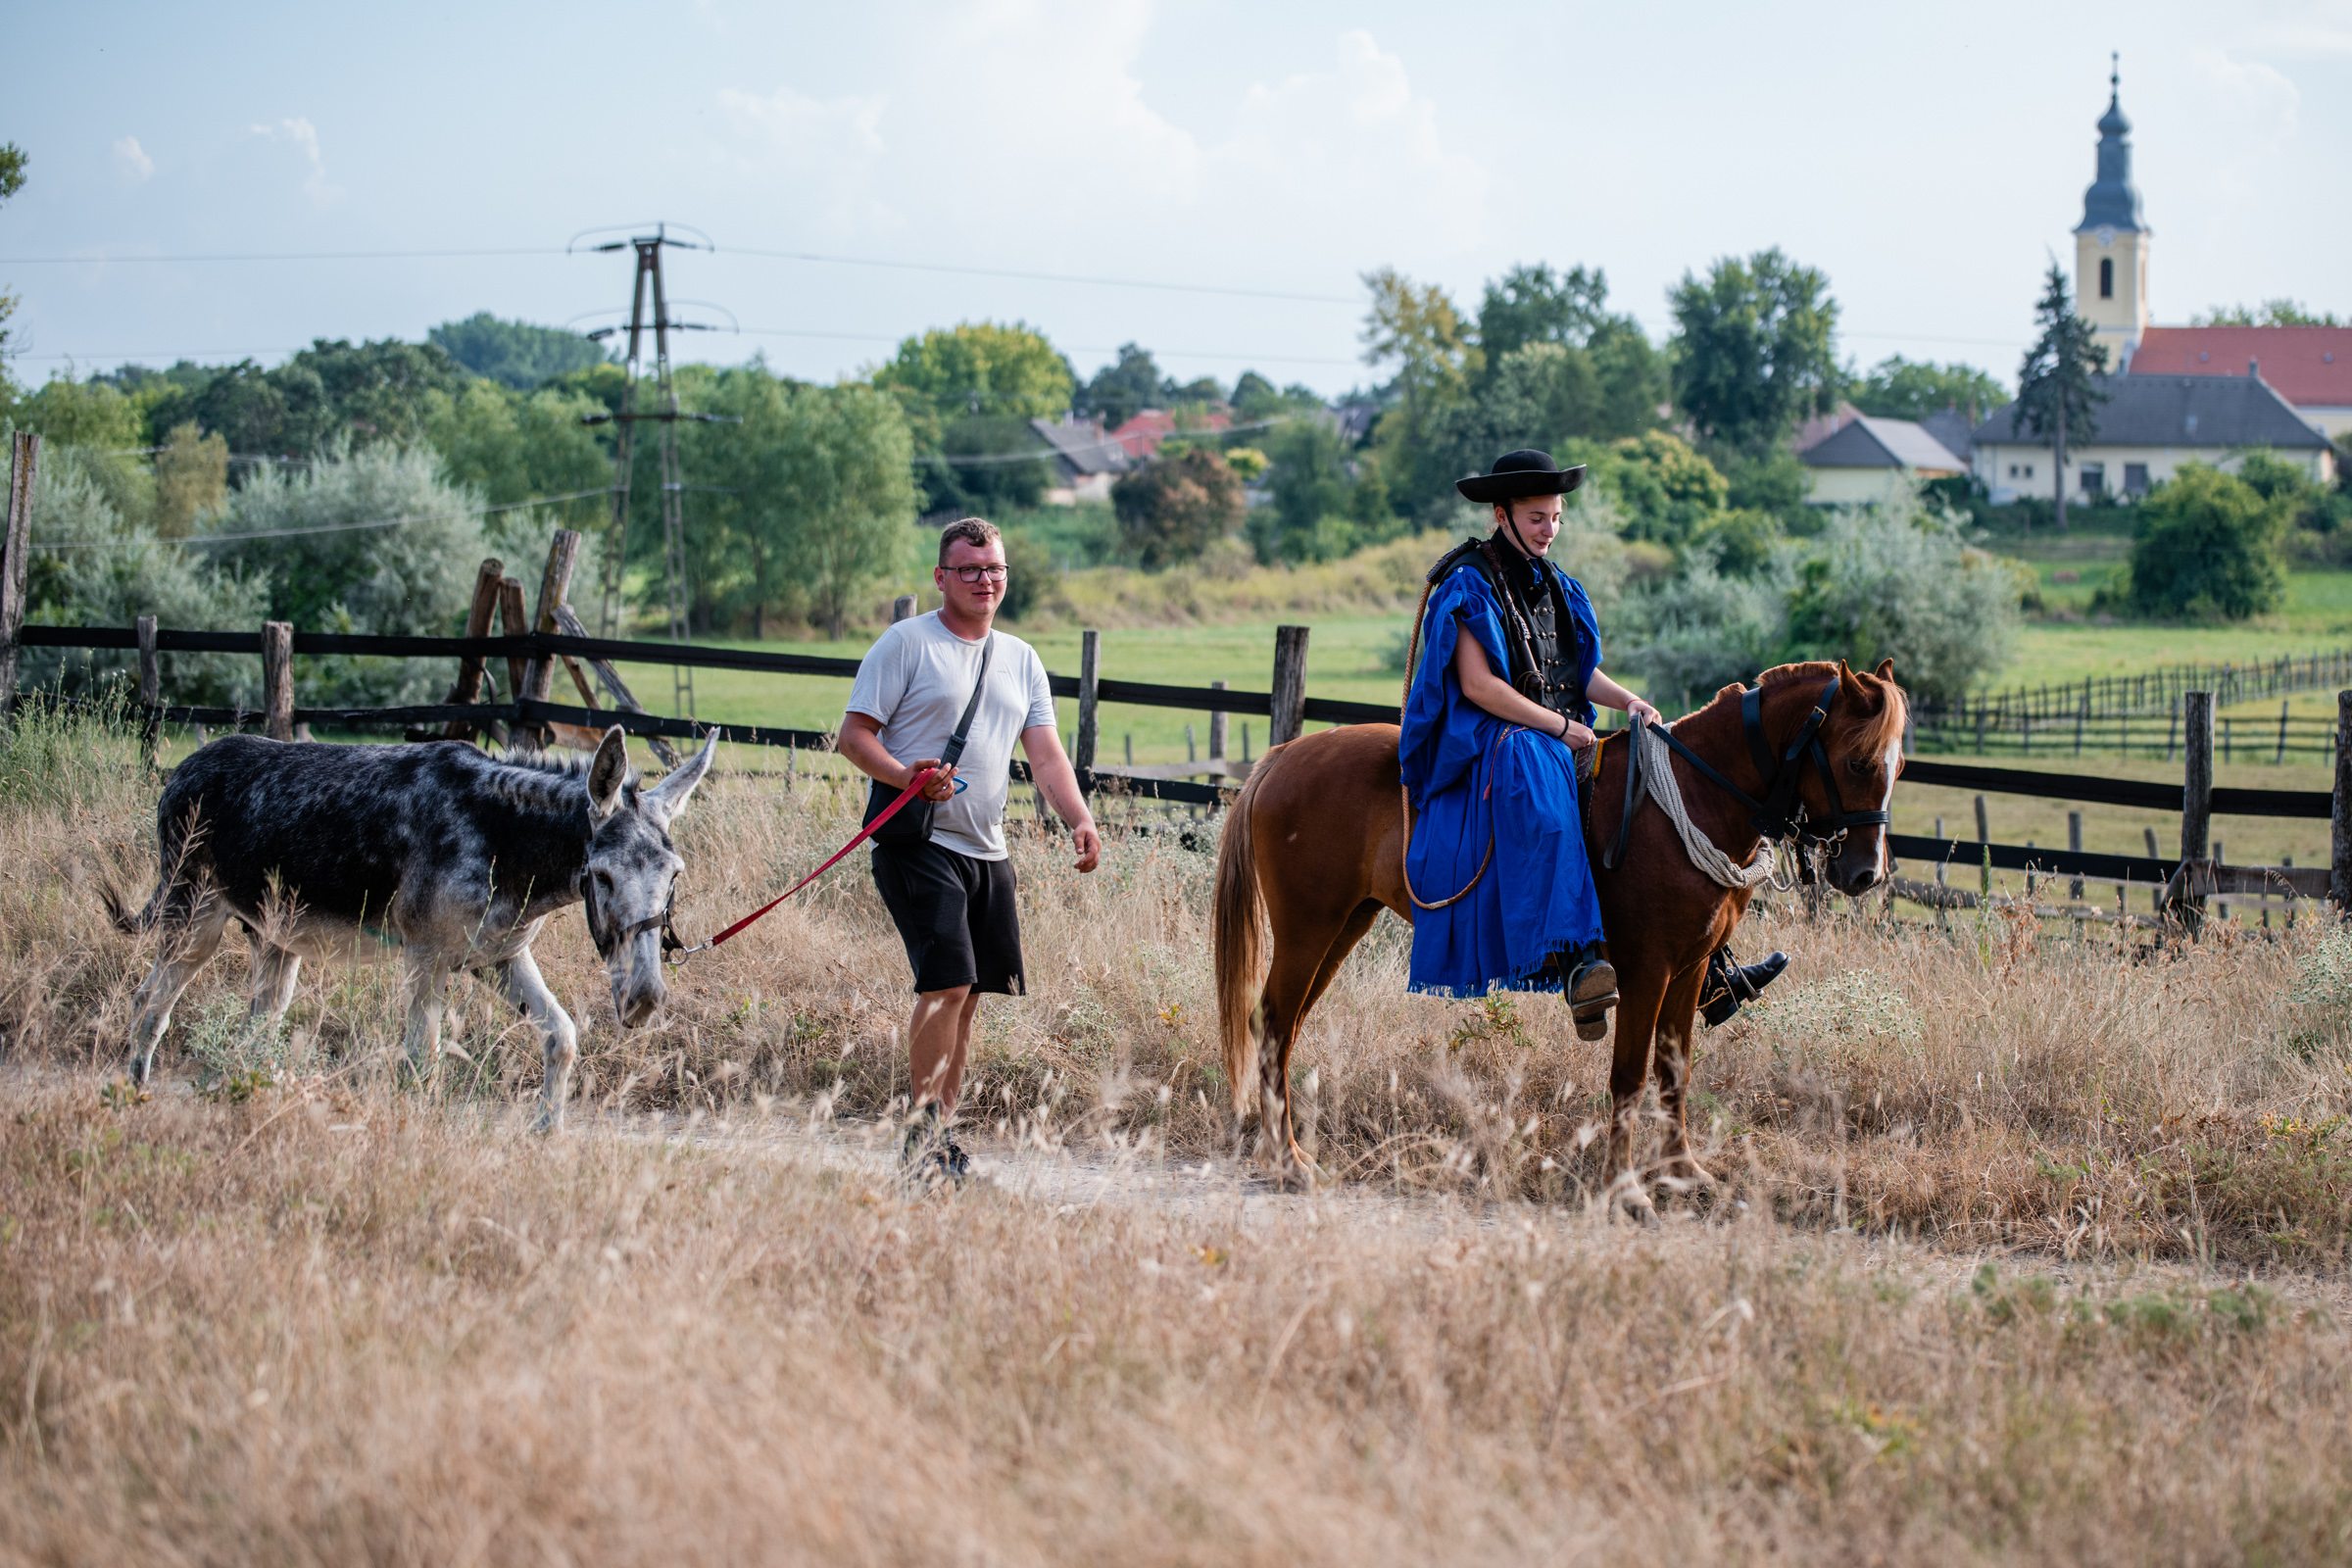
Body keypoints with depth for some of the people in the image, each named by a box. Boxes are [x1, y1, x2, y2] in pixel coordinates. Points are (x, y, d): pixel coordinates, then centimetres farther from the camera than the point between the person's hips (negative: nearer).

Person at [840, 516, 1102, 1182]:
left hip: (987, 852, 7)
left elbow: (1046, 755, 10)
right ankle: (925, 1133, -11)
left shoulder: (1021, 659, 16)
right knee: (948, 981, -17)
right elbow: (854, 734, -6)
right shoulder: (906, 643, -3)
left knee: (969, 995, 8)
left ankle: (943, 1138, 17)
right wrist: (905, 775, -25)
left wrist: (1079, 819, -7)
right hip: (918, 845, -7)